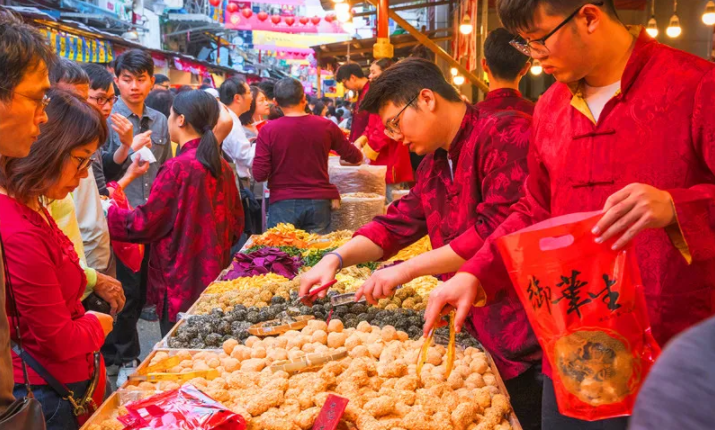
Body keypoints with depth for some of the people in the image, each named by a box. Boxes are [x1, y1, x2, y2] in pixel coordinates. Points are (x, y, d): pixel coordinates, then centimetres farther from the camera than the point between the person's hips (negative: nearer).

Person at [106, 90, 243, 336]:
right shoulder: (222, 167, 4)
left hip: (182, 286, -7)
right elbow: (236, 223, 11)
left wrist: (107, 212, 3)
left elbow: (146, 224, -12)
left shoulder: (178, 168, -17)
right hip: (213, 277, 7)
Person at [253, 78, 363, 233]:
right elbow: (356, 157, 11)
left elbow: (259, 175, -8)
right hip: (318, 202, 2)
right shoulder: (326, 126, -1)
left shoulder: (268, 130, -7)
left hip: (283, 203, -1)